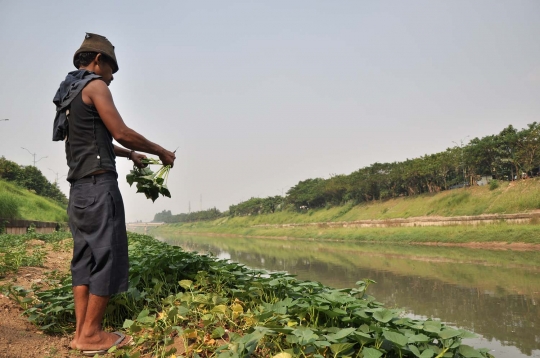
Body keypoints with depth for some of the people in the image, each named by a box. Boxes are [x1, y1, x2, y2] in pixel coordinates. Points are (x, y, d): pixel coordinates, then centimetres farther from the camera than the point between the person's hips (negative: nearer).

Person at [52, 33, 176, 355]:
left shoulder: (68, 93, 22)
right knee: (108, 256, -5)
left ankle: (82, 332, 12)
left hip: (79, 189, 10)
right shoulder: (94, 85, -6)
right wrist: (161, 151, -1)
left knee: (85, 257, 9)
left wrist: (130, 154, 31)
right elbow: (121, 133, -12)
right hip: (99, 185, -9)